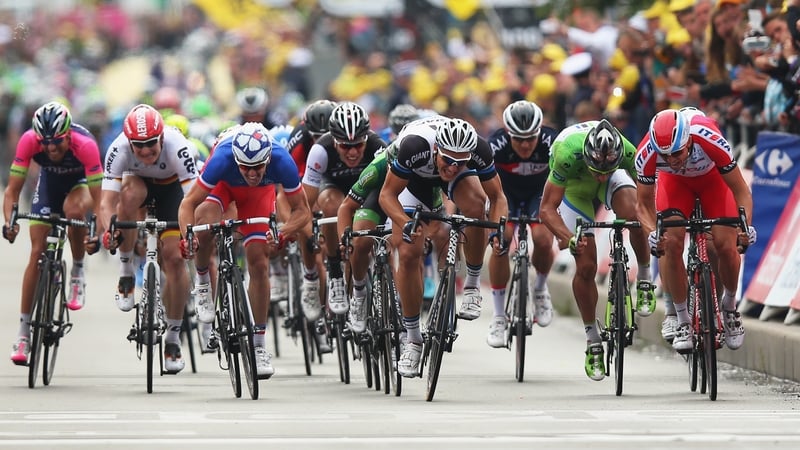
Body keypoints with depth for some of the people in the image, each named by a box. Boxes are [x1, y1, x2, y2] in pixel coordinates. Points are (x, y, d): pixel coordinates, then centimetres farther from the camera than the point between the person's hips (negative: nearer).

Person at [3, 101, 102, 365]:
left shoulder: (84, 145, -38)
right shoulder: (28, 141, -31)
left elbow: (98, 198, -36)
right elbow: (13, 189, -26)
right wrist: (9, 222, -42)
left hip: (81, 180, -2)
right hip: (50, 180, 2)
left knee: (73, 209, -37)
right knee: (37, 252, -6)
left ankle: (78, 273, -11)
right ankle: (23, 331, -1)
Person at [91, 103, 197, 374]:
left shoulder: (176, 147, -38)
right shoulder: (119, 149, -34)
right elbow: (107, 201, -39)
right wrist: (108, 231, -58)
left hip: (172, 187, -1)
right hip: (138, 180, 1)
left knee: (174, 257, -14)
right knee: (130, 192, -37)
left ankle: (173, 338, 1)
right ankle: (126, 273, -18)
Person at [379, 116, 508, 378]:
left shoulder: (479, 149, -36)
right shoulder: (414, 146, -41)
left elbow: (497, 196, -21)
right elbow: (387, 195, -30)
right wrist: (406, 224, -48)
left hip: (459, 180, 1)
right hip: (415, 176, -1)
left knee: (475, 203, -33)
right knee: (408, 255, -13)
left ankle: (472, 285, -14)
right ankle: (413, 339, 2)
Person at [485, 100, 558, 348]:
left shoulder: (550, 142, -33)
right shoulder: (497, 144, -34)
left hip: (539, 191, 0)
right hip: (505, 191, 0)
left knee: (543, 241, -24)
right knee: (501, 241, -22)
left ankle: (540, 288, 10)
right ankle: (499, 316, -9)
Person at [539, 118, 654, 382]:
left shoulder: (629, 153, -36)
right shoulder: (567, 154, -41)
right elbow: (547, 209, -36)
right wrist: (568, 238, -51)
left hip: (614, 180, 1)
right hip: (575, 185, -1)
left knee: (633, 214, -34)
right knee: (586, 265, -8)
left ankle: (644, 279, -9)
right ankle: (593, 342, 7)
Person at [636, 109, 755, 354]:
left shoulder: (710, 141, -42)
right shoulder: (647, 154, -36)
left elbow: (741, 191, -31)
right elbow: (645, 203, -21)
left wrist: (746, 226, -47)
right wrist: (652, 233, -41)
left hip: (713, 177, -1)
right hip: (675, 181, 1)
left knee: (726, 246, -17)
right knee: (670, 242, -21)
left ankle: (729, 308, 12)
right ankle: (682, 322, -7)